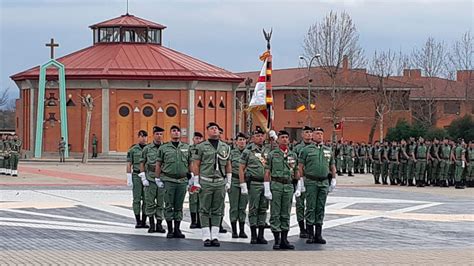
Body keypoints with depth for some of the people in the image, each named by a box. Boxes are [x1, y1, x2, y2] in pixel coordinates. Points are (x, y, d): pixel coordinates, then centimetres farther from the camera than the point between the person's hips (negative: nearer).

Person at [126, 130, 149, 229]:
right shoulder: (133, 150, 2)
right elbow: (129, 165, 1)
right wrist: (129, 179, -5)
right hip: (136, 175, -2)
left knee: (146, 199, 2)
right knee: (137, 199, -2)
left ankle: (144, 221, 8)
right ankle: (138, 221, 3)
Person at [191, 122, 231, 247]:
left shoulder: (225, 147, 11)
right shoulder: (201, 147, 1)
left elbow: (228, 165, 16)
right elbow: (196, 165, 0)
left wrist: (228, 181, 9)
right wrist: (196, 182, -5)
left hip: (220, 182, 3)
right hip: (205, 182, -3)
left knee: (217, 211, 4)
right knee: (205, 210, -1)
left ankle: (215, 236, 8)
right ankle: (206, 237, 2)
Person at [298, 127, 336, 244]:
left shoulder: (328, 150, 13)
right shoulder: (306, 150, 1)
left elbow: (332, 167, 19)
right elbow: (300, 167, 0)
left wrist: (333, 180, 11)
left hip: (324, 182, 4)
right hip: (311, 182, -4)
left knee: (320, 209, 6)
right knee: (311, 208, -3)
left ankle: (318, 235, 10)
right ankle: (310, 235, 1)